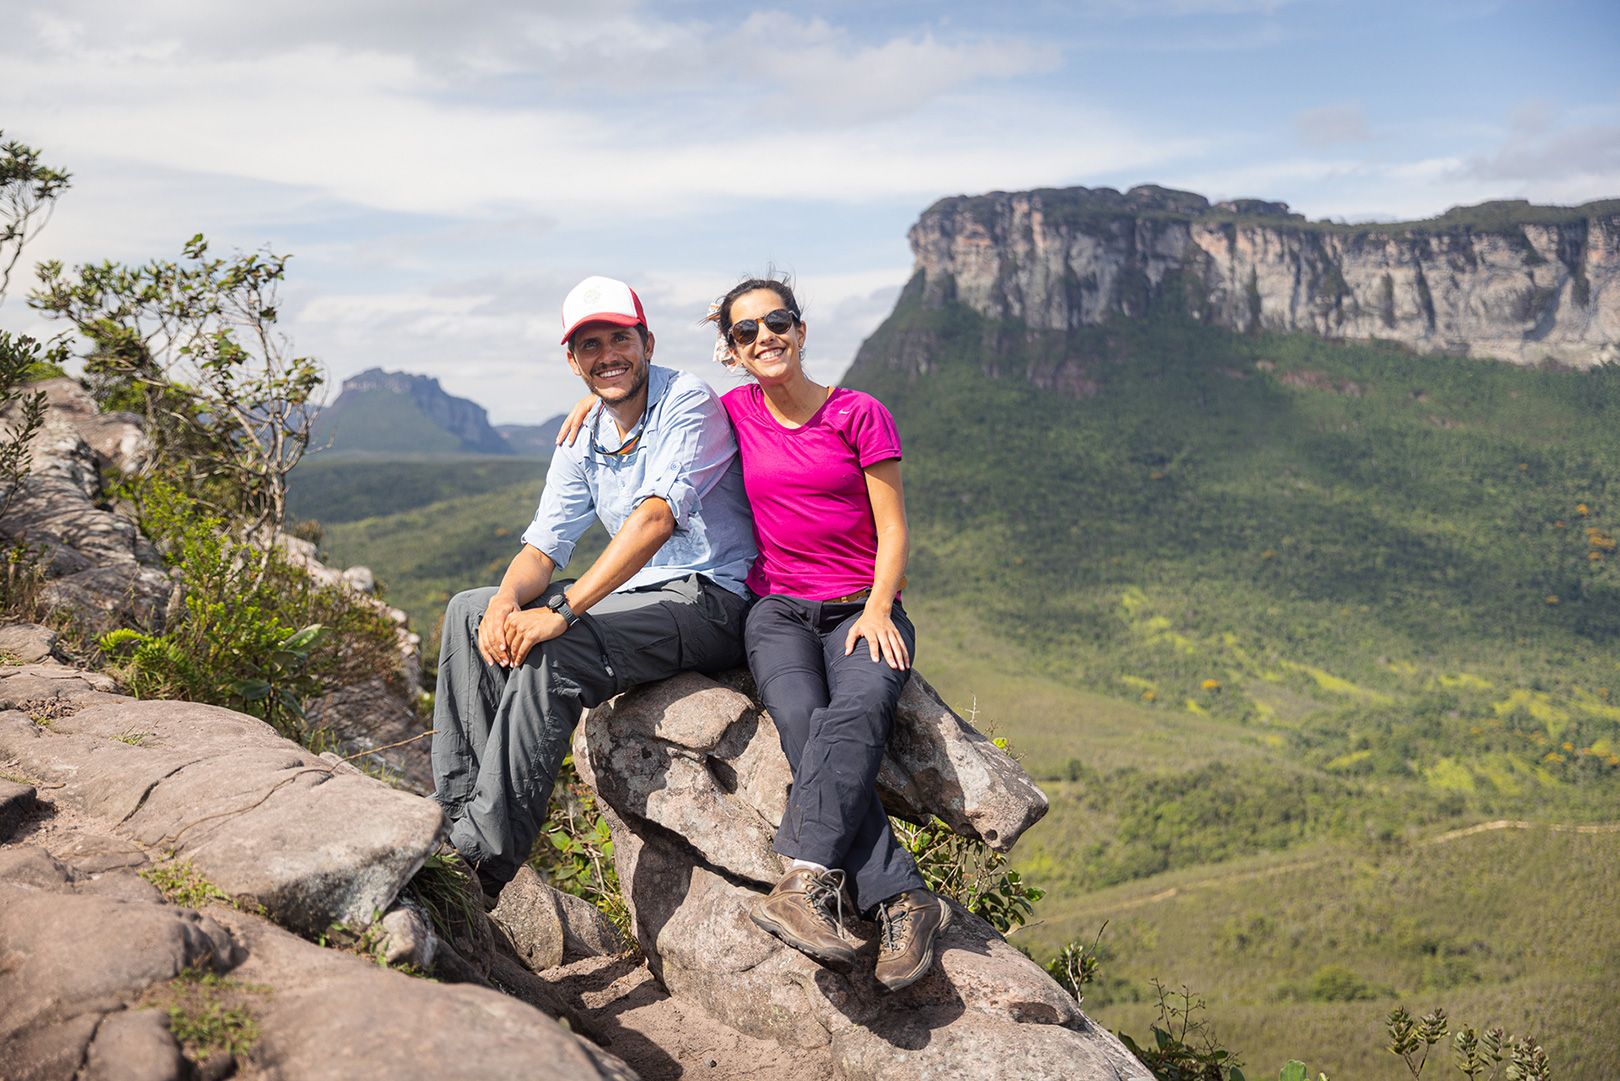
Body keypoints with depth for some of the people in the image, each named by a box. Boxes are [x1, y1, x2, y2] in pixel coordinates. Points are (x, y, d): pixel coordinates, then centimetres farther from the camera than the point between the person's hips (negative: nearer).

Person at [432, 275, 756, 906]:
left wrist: (562, 610, -33)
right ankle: (459, 812, -6)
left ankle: (487, 858, -25)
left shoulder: (689, 403, -12)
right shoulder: (583, 441, 12)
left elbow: (656, 518, -26)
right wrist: (506, 600, -18)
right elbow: (542, 547, 7)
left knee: (550, 651, -30)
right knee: (469, 612, -2)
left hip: (707, 600, -8)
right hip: (634, 596, 8)